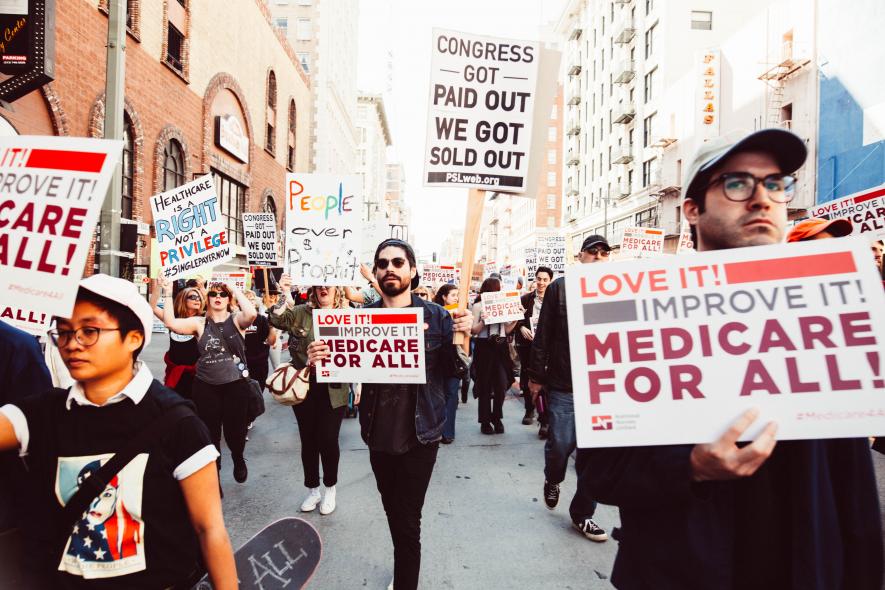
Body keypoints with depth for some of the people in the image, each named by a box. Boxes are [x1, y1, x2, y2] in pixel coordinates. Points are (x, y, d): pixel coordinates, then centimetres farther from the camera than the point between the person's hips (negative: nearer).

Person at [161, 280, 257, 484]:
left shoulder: (236, 320, -3)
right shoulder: (199, 323, 2)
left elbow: (251, 314, -25)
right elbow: (170, 323, -11)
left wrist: (236, 290, -19)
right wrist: (168, 294, -13)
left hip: (236, 385, -1)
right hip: (206, 386, 1)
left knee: (235, 432, 7)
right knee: (210, 434, 10)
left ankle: (238, 458, 42)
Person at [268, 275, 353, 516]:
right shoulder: (301, 312, 1)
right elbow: (276, 321, -15)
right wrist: (285, 297, -31)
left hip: (334, 390, -2)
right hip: (304, 388, 2)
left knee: (328, 440, 3)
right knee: (308, 440, 12)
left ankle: (330, 489, 27)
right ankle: (312, 489, 32)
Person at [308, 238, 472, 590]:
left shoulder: (436, 316, -6)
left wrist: (464, 336, -26)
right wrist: (319, 362, -18)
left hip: (419, 436, -3)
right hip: (378, 435, 4)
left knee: (407, 521, 3)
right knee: (393, 513, 21)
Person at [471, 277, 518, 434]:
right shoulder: (478, 306, -1)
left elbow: (507, 330, 15)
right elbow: (474, 331, -3)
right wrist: (483, 321, -20)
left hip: (501, 347, 4)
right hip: (484, 347, -4)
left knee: (502, 384, -1)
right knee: (485, 386, 3)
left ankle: (497, 417, 19)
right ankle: (485, 421, 15)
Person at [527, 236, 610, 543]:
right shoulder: (560, 288, 0)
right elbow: (542, 335, 0)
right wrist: (536, 376, -1)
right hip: (562, 385, -2)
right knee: (560, 444, 4)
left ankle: (582, 513, 26)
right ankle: (553, 480, 39)